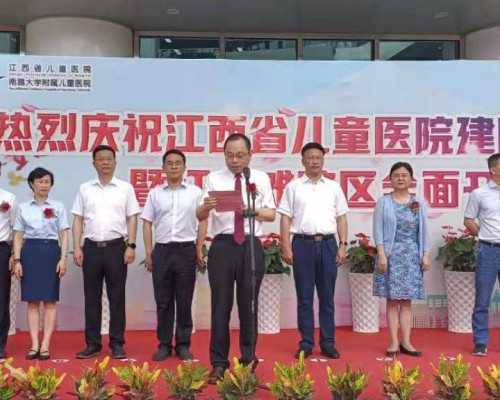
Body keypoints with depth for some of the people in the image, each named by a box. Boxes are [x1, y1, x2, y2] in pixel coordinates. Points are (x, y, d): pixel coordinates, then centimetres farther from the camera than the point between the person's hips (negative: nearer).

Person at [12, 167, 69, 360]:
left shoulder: (58, 207, 5)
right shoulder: (23, 207, 8)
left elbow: (64, 235, 3)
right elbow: (18, 236, 8)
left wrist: (63, 259, -7)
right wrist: (17, 260, -1)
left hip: (51, 251, -1)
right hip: (30, 252, 1)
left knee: (50, 300, -1)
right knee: (32, 301, 2)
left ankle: (45, 345, 2)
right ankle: (34, 345, 6)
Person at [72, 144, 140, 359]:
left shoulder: (125, 188, 3)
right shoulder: (85, 189, 8)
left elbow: (132, 219, 2)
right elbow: (78, 220, 7)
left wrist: (131, 246, -7)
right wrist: (77, 247, -1)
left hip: (116, 247, -2)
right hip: (91, 247, 2)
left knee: (117, 297, 3)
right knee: (92, 297, 7)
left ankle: (117, 344, 11)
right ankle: (92, 343, 16)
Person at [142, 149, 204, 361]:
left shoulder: (195, 192, 3)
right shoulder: (155, 193, 7)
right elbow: (147, 224, 8)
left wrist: (199, 251, -1)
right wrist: (148, 253, 2)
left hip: (186, 250, -1)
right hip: (162, 250, 1)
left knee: (184, 301, 5)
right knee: (163, 301, 6)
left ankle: (183, 344, 15)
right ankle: (164, 344, 16)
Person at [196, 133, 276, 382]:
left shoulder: (261, 179, 8)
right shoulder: (214, 179, 5)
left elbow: (271, 214, 5)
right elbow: (200, 217, 0)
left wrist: (253, 211, -16)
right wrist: (207, 206, -23)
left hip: (251, 246, 1)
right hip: (222, 246, 0)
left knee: (248, 304, 9)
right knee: (221, 305, 2)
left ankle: (248, 359, 22)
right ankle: (218, 362, 13)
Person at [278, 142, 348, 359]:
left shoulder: (334, 187, 11)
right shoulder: (293, 187, 5)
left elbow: (341, 218, 10)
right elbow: (285, 219, 2)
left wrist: (342, 245, 2)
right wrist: (286, 247, -5)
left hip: (328, 244, 2)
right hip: (303, 243, -1)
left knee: (327, 297, 6)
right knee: (304, 297, 4)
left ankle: (328, 343, 14)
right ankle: (306, 343, 12)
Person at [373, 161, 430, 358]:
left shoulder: (419, 203, 9)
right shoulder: (384, 202, 2)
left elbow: (423, 231, 9)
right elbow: (378, 231, -3)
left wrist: (425, 255, 2)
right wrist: (381, 255, -11)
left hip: (412, 256, 2)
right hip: (391, 255, -2)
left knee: (406, 301, 6)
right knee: (392, 300, 0)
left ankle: (406, 342, 11)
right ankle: (394, 343, 6)